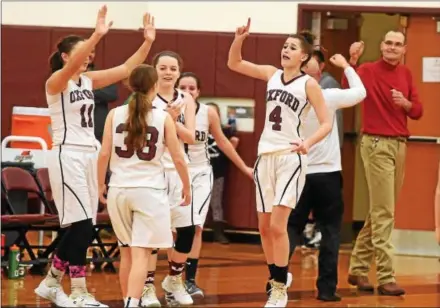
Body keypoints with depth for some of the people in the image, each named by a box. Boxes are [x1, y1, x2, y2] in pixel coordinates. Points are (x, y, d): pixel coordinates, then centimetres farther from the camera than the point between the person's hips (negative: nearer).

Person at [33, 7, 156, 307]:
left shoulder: (89, 80, 11)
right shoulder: (56, 81, -9)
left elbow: (126, 69, 7)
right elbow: (71, 66, -32)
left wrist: (147, 42, -5)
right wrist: (97, 35, -43)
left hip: (89, 156, 8)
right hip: (67, 156, -8)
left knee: (83, 229, 9)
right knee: (81, 226, -12)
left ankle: (51, 283, 23)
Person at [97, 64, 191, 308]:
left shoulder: (115, 114, 1)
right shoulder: (163, 118, -3)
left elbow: (104, 154, -2)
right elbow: (178, 158, -1)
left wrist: (100, 184, 12)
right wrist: (186, 187, 14)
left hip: (119, 190, 3)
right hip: (150, 190, -3)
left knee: (127, 252, 18)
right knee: (140, 254, -7)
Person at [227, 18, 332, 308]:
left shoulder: (308, 84, -6)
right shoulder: (272, 74, 8)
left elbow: (327, 123, -9)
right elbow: (234, 63, 12)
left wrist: (308, 142, -27)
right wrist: (239, 39, -6)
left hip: (291, 157, -6)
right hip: (266, 155, 6)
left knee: (277, 225, -13)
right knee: (264, 227, 9)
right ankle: (278, 277, 27)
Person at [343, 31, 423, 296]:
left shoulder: (406, 74, 11)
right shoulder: (368, 70, -7)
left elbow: (418, 112, 12)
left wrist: (406, 103, -9)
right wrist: (352, 61, -35)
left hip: (400, 145, 7)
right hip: (377, 145, -7)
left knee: (380, 212, 13)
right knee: (384, 212, -8)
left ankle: (358, 268, 24)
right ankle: (386, 277, -5)